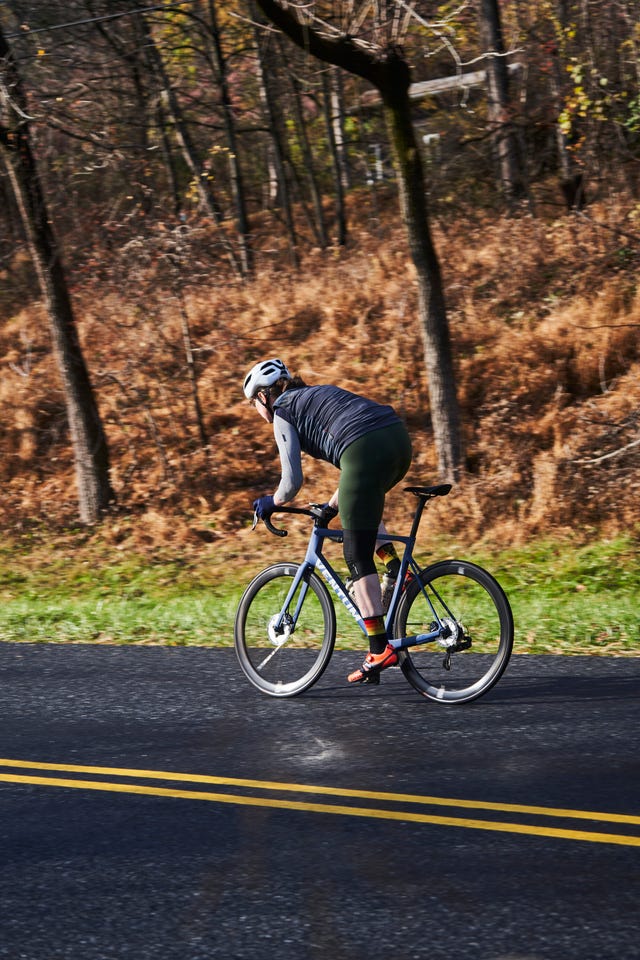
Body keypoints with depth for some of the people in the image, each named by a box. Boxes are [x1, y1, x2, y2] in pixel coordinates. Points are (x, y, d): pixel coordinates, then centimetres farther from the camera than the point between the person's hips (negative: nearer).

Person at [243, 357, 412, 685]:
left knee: (357, 557, 0)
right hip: (399, 439, 8)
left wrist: (270, 503, 22)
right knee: (362, 501, 37)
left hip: (366, 450, -8)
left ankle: (379, 649, -3)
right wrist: (332, 505, 43)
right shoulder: (315, 396, 34)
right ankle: (395, 568, 16)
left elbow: (292, 481, 2)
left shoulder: (282, 413, 11)